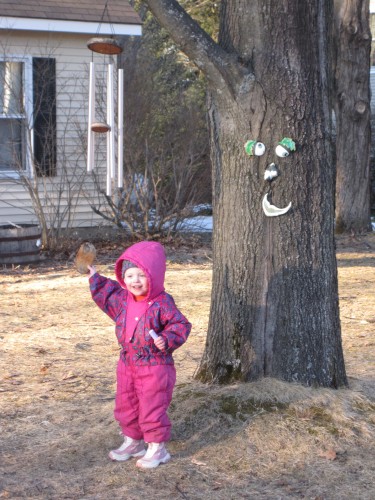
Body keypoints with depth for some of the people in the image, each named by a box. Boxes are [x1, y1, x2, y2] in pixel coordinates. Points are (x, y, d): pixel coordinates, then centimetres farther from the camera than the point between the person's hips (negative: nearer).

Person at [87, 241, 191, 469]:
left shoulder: (163, 303, -18)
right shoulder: (123, 300, 4)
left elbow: (180, 325, -17)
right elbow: (106, 295, 25)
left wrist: (167, 339, -32)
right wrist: (95, 279, 26)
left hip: (155, 366, -7)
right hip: (128, 363, 7)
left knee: (152, 408, -1)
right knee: (126, 406, 18)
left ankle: (157, 448, 13)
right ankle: (132, 442, 35)